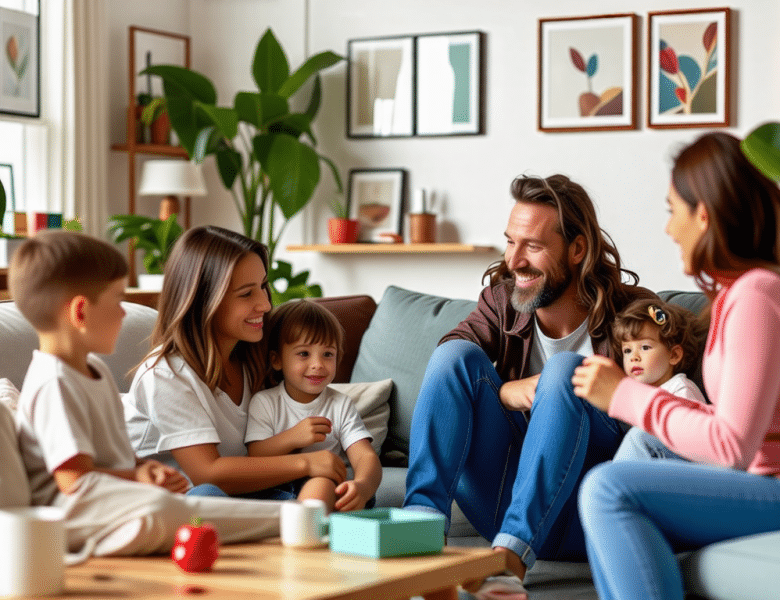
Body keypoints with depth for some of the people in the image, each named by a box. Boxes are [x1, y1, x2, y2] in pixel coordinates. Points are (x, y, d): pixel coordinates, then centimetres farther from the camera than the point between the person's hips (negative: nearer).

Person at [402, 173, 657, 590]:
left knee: (563, 371, -27)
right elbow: (447, 364, -7)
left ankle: (510, 553, -38)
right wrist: (507, 392, -24)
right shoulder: (501, 299, 7)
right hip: (502, 503, 3)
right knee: (456, 352, -13)